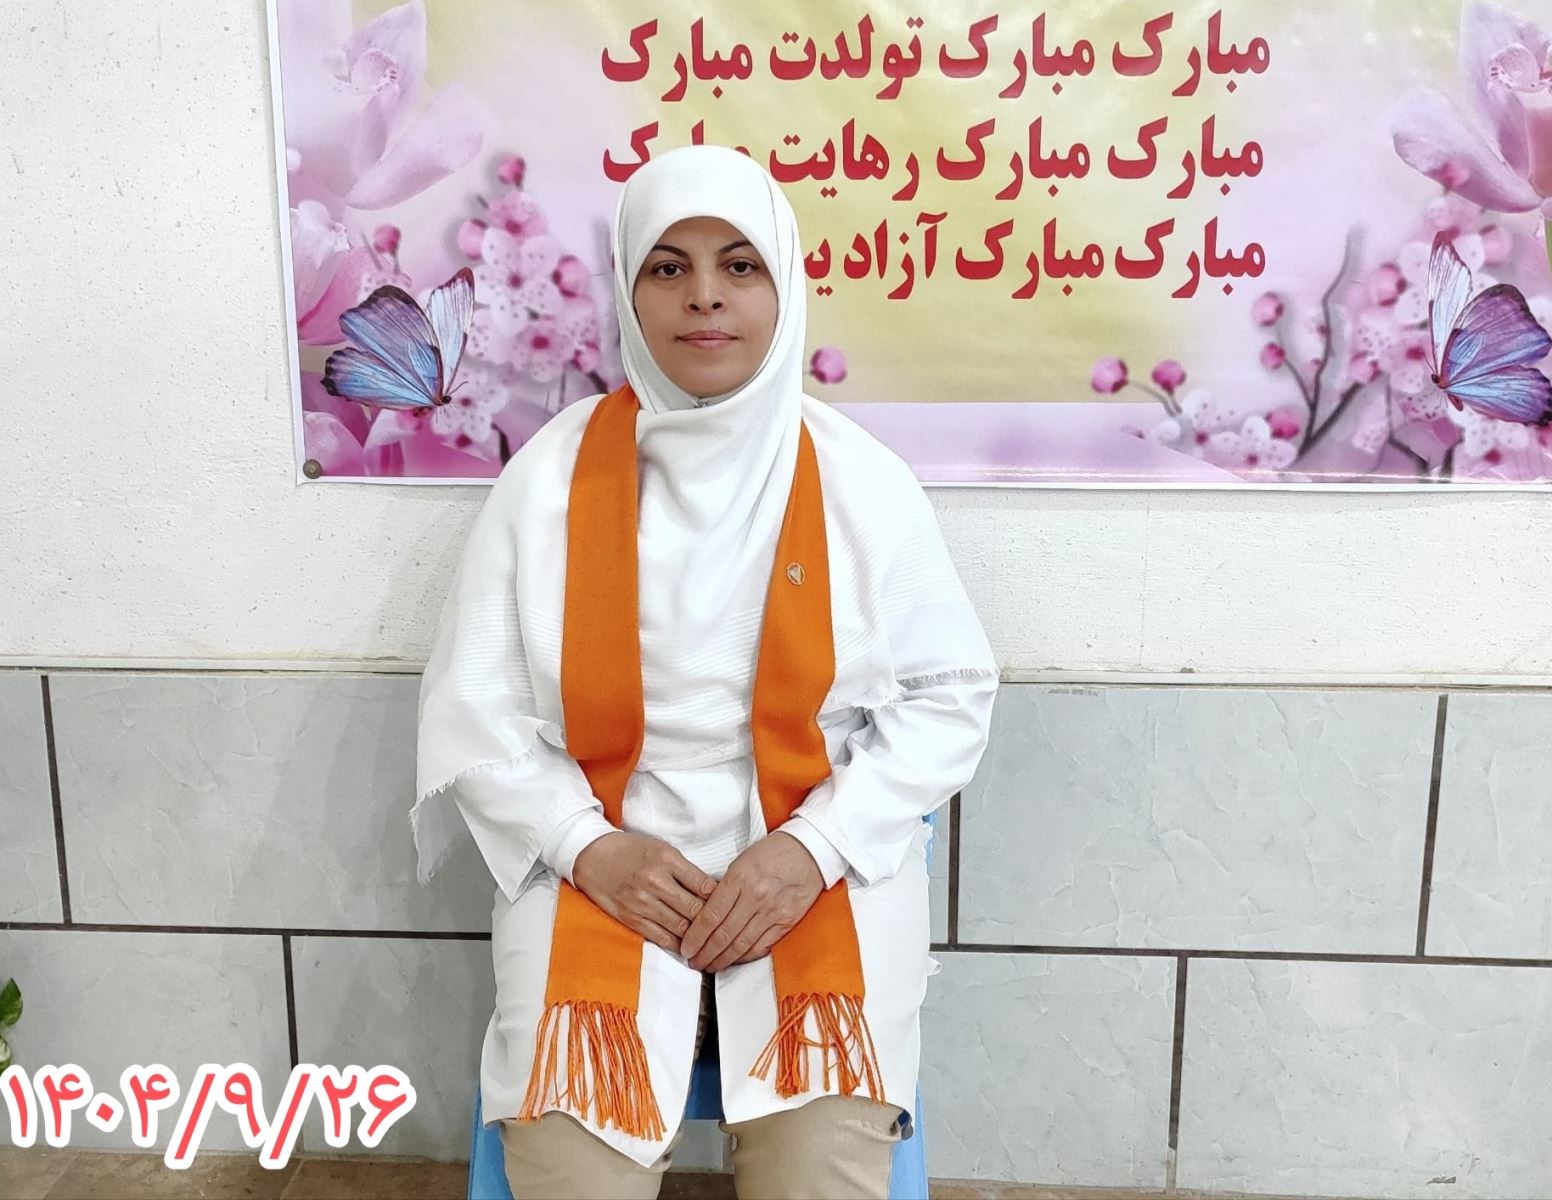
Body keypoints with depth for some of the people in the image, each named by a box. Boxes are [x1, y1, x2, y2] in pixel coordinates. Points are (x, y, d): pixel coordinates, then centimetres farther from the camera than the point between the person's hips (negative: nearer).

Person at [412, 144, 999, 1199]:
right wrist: (589, 846, -12)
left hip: (820, 868, 0)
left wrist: (817, 846, -11)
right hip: (602, 869, 1)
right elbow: (474, 705, 2)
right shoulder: (550, 478, -2)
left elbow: (950, 692, 2)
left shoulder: (862, 482, -2)